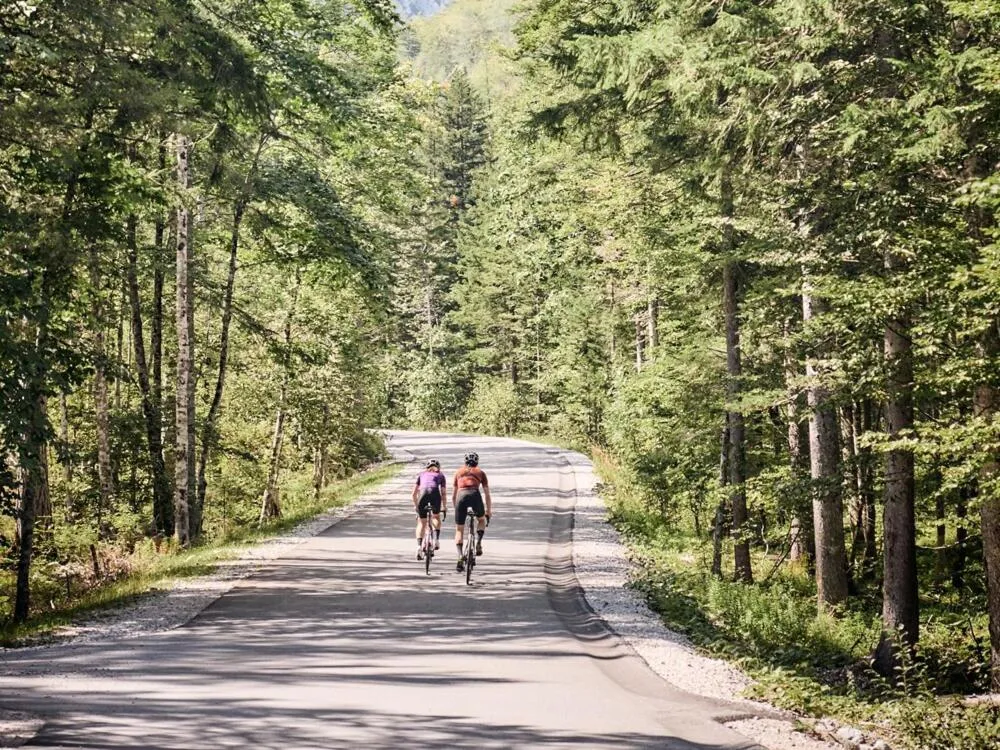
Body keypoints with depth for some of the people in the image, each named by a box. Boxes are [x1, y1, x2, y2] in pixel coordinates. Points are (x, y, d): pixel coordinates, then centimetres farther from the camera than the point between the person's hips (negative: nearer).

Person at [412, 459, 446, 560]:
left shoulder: (422, 474, 33)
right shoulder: (440, 475, 30)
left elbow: (414, 493, 29)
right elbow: (444, 493, 21)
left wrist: (415, 505, 40)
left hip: (423, 493, 1)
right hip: (435, 492, -1)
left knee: (421, 523, 8)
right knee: (436, 517, 26)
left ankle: (419, 546, -8)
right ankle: (436, 539, 9)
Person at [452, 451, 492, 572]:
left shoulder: (459, 472, 28)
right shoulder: (480, 472, 25)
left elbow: (453, 495, 31)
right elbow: (487, 494, 26)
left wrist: (455, 509, 44)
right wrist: (489, 510, 37)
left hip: (461, 496, 1)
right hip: (475, 495, -1)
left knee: (459, 530, 10)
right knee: (481, 520, 29)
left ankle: (460, 557, -7)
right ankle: (478, 542, 7)